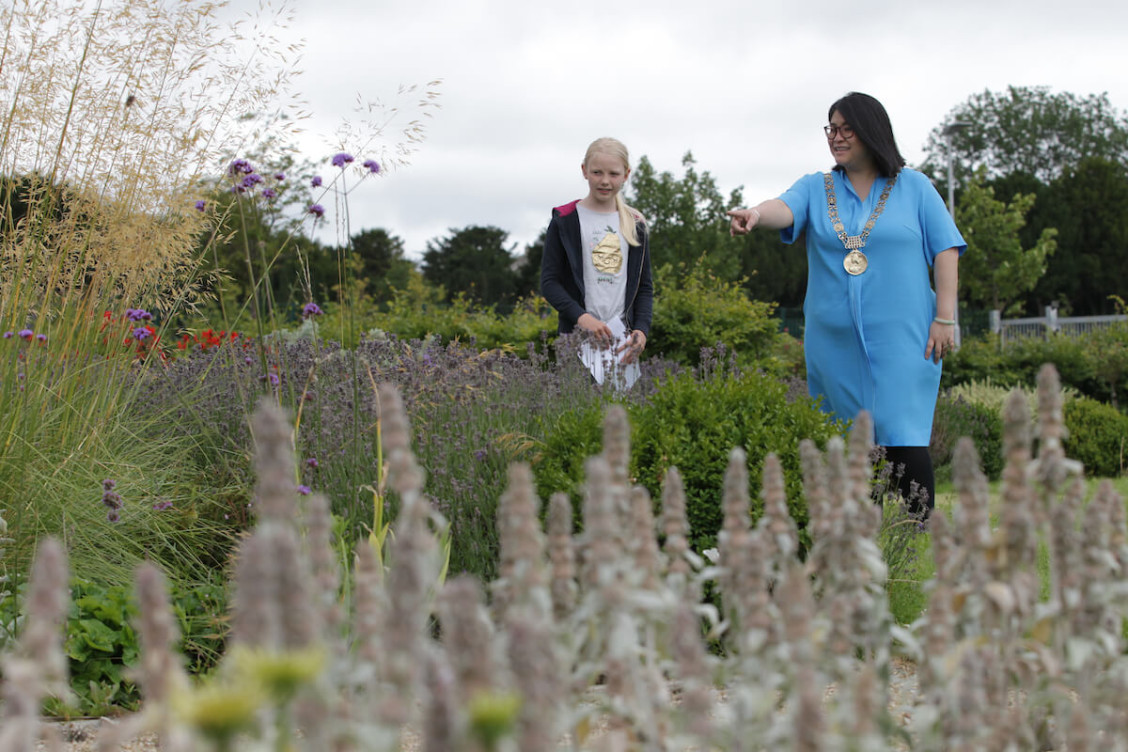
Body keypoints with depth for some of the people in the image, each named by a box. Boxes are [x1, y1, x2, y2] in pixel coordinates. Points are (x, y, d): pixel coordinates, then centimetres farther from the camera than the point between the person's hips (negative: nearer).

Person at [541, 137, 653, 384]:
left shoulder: (634, 225, 14)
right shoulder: (565, 220, 4)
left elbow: (645, 286, 16)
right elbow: (549, 282, -1)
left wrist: (641, 329, -1)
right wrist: (582, 317, -15)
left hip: (622, 339, 3)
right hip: (578, 336, -3)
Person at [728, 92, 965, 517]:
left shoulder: (913, 188, 8)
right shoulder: (816, 188, 11)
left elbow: (946, 252, 6)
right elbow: (785, 210, -10)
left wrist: (944, 318, -3)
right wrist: (756, 215, -34)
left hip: (900, 338, -3)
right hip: (834, 340, 3)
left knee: (904, 438, -12)